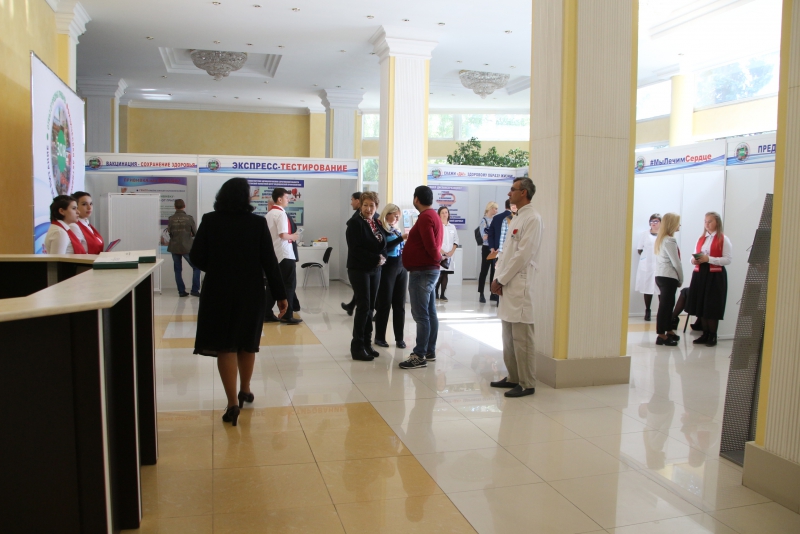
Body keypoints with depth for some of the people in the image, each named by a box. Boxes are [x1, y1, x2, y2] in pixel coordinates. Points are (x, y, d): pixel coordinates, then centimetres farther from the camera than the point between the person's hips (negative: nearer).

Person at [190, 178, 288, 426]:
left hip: (218, 291, -1)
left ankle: (233, 402, -1)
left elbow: (197, 257, -6)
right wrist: (280, 295, -2)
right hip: (251, 291, 1)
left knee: (225, 345, 4)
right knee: (247, 342, 18)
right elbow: (269, 261, -8)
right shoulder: (257, 223, -8)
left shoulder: (209, 221, -7)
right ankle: (245, 391, 33)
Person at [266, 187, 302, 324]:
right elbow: (283, 235, -24)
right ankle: (287, 315, 0)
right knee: (289, 285, -2)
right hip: (284, 254, -8)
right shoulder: (281, 213, -14)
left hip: (273, 254, 8)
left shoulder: (269, 213, 12)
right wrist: (293, 236, -5)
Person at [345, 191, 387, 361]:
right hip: (359, 269, -7)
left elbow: (383, 245, 13)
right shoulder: (355, 223, -9)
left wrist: (382, 258, -8)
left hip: (375, 270, 7)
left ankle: (367, 344, 17)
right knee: (363, 306, -9)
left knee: (370, 307, 9)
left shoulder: (377, 224, 12)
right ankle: (357, 347, -2)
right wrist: (376, 258, -18)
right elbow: (355, 249, -17)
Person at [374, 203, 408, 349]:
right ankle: (379, 337, 10)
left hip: (401, 268, 6)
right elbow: (384, 248, -21)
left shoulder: (397, 230, 15)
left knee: (400, 304, 5)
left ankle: (399, 338, 10)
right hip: (388, 269, -6)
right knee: (385, 303, 0)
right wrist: (401, 238, -24)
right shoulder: (381, 230, -6)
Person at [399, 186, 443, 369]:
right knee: (430, 312, 12)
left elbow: (430, 246, -19)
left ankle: (419, 356, -7)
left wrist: (439, 258, -3)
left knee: (420, 314, -9)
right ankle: (430, 352, 18)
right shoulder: (434, 216, 16)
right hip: (429, 270, 10)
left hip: (422, 271, -10)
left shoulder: (424, 217, -14)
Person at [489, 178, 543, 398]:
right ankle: (513, 377, 24)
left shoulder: (532, 218, -10)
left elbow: (523, 255, -16)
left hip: (519, 286, -9)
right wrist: (497, 277, 6)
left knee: (521, 338, -4)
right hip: (507, 285, 9)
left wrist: (501, 280, -11)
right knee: (509, 337, 13)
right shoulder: (517, 218, 18)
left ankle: (527, 384, 4)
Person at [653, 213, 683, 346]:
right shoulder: (670, 241, -15)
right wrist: (681, 279, 0)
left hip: (660, 276, 9)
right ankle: (661, 336, 0)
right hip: (668, 277, -9)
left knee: (668, 304, 16)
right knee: (665, 306, -4)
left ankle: (669, 331, 26)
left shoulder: (660, 239, 13)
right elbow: (676, 262, -13)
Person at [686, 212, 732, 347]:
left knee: (712, 307, -1)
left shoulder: (723, 239, -3)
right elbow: (695, 255, 21)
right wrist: (694, 260, -3)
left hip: (715, 276, -6)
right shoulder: (701, 238, 15)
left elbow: (728, 259, -11)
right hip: (699, 274, 6)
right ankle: (705, 334, 18)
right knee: (701, 306, 7)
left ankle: (712, 336, 11)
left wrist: (709, 259, -20)